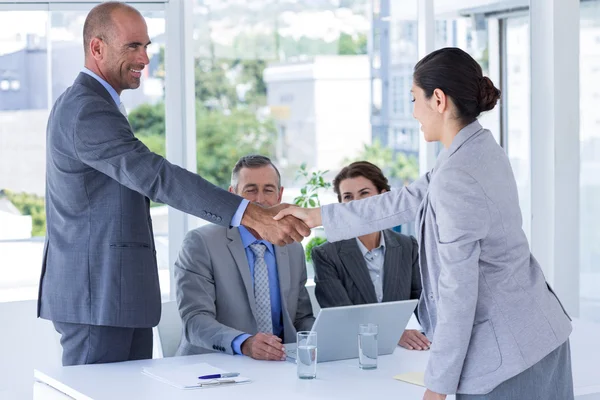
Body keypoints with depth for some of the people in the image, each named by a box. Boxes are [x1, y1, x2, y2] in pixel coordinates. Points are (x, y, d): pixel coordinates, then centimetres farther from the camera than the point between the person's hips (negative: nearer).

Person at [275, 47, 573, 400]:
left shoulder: (456, 178, -22)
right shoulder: (481, 150, 7)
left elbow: (457, 291, -21)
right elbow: (409, 201, 16)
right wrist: (317, 216, 23)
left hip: (505, 355, -9)